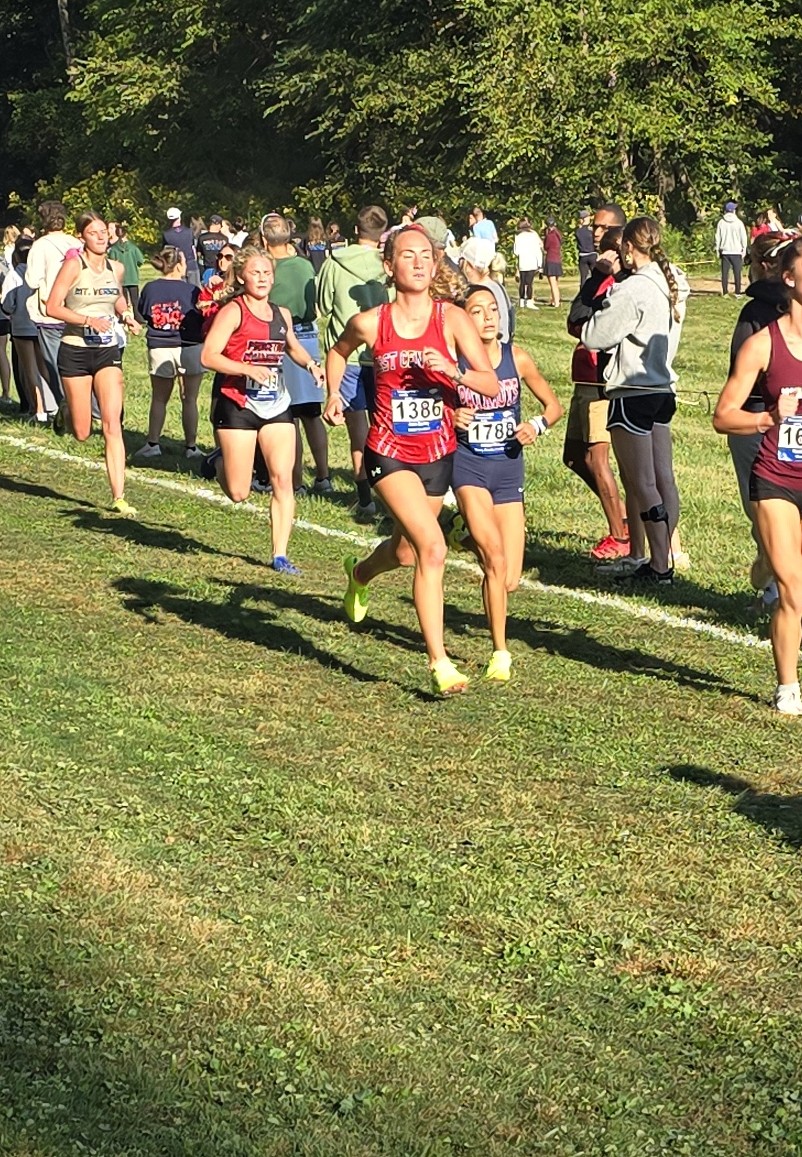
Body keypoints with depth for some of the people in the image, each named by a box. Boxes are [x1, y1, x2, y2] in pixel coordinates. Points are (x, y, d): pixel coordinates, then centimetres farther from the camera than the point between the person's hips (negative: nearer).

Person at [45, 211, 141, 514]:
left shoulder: (116, 268, 5)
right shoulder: (74, 265, -10)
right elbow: (52, 307, -14)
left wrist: (126, 315, 6)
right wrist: (88, 320, -24)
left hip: (108, 351, 3)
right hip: (75, 352, -3)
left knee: (113, 424, -9)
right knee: (82, 434, 3)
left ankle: (119, 497, -9)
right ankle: (65, 411, 40)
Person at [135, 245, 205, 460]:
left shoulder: (150, 289, -3)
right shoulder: (191, 291, -12)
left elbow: (142, 313, 11)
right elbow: (204, 319, -8)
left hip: (159, 349, 2)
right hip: (189, 348, -2)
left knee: (159, 399, 14)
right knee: (189, 399, 6)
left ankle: (153, 444, 16)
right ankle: (191, 447, 9)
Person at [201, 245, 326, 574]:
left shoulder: (281, 314, 11)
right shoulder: (233, 312, -8)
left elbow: (293, 347, 30)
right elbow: (209, 356, -17)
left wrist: (311, 365, 11)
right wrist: (250, 369, -26)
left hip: (276, 407, 5)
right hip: (238, 407, -5)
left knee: (283, 480, -6)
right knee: (238, 493, -2)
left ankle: (280, 555, 0)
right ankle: (218, 462, 33)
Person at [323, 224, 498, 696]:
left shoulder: (452, 319, -8)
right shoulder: (370, 323, -6)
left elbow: (492, 385, -12)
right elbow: (339, 352, 18)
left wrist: (454, 372, -28)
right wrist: (334, 394, 6)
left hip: (437, 453, 3)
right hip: (389, 451, -3)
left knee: (407, 552, 21)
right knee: (433, 547, -20)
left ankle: (360, 573, 58)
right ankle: (439, 661, -14)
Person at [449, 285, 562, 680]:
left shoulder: (517, 359, -2)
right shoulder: (452, 362, -8)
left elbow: (554, 405, 9)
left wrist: (537, 426, -11)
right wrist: (451, 419, -21)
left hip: (508, 469, 3)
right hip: (468, 465, -3)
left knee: (510, 580, 1)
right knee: (495, 558, -22)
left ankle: (468, 533, 33)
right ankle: (500, 651, -8)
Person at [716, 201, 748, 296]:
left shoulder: (721, 222, 0)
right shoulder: (739, 222, -4)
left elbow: (718, 237, 3)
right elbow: (743, 237, -1)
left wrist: (718, 250, 10)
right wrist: (744, 249, 8)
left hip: (725, 251, 1)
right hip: (736, 251, -1)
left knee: (725, 273, 4)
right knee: (737, 273, 2)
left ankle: (725, 292, 0)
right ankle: (737, 293, 0)